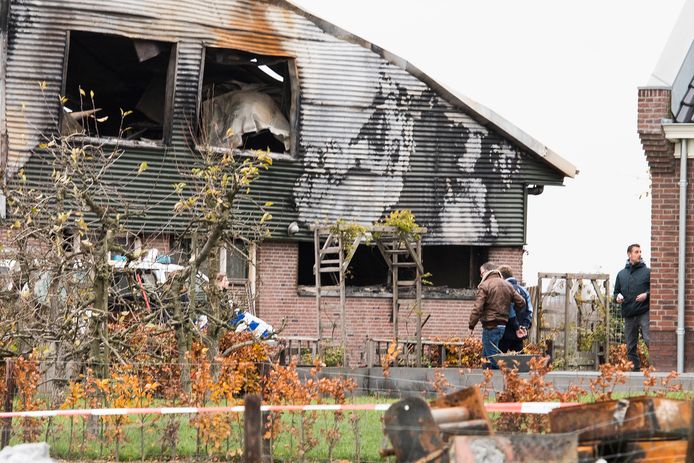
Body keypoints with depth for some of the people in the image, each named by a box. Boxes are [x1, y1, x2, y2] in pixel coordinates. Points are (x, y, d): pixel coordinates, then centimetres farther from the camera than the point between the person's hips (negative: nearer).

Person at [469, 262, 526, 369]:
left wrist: (471, 325, -6)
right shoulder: (508, 285, 13)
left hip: (490, 325, -8)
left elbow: (477, 308, -14)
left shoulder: (485, 286, -8)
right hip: (503, 325, 8)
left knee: (492, 358, -5)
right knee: (485, 356, 17)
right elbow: (521, 302, 13)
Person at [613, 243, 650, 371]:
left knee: (649, 340, -17)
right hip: (628, 315, 5)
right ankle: (635, 369, 12)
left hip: (644, 313, -5)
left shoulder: (647, 272, 4)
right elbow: (616, 291, 24)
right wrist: (617, 297, 2)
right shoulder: (621, 274, 16)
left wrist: (647, 295, -14)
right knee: (631, 347, 7)